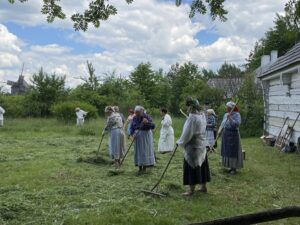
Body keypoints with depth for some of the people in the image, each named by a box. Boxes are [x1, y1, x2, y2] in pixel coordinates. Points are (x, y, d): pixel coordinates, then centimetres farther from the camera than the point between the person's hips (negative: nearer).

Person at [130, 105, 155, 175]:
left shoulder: (147, 117, -12)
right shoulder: (134, 118, 1)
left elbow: (153, 126, -19)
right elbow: (131, 128, 5)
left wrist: (147, 122, -36)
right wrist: (132, 134, -13)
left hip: (146, 136, -4)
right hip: (137, 137, 4)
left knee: (145, 151, 2)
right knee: (138, 151, 5)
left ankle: (144, 168, 13)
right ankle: (140, 169, 12)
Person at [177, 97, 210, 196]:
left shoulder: (192, 117, -22)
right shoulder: (202, 115, 4)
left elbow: (187, 133, -19)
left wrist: (180, 142, -5)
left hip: (193, 146, -9)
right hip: (201, 144, 9)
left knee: (192, 167, 0)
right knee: (201, 166, 16)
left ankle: (191, 190, 8)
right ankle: (203, 187, 26)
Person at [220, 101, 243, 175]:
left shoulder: (236, 114, -10)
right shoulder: (225, 115, 11)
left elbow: (237, 124, -24)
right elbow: (222, 124, 18)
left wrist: (230, 118, -25)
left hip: (233, 135, -7)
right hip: (226, 135, 7)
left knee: (233, 152, -3)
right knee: (227, 151, 9)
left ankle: (234, 168, 4)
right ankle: (231, 167, 18)